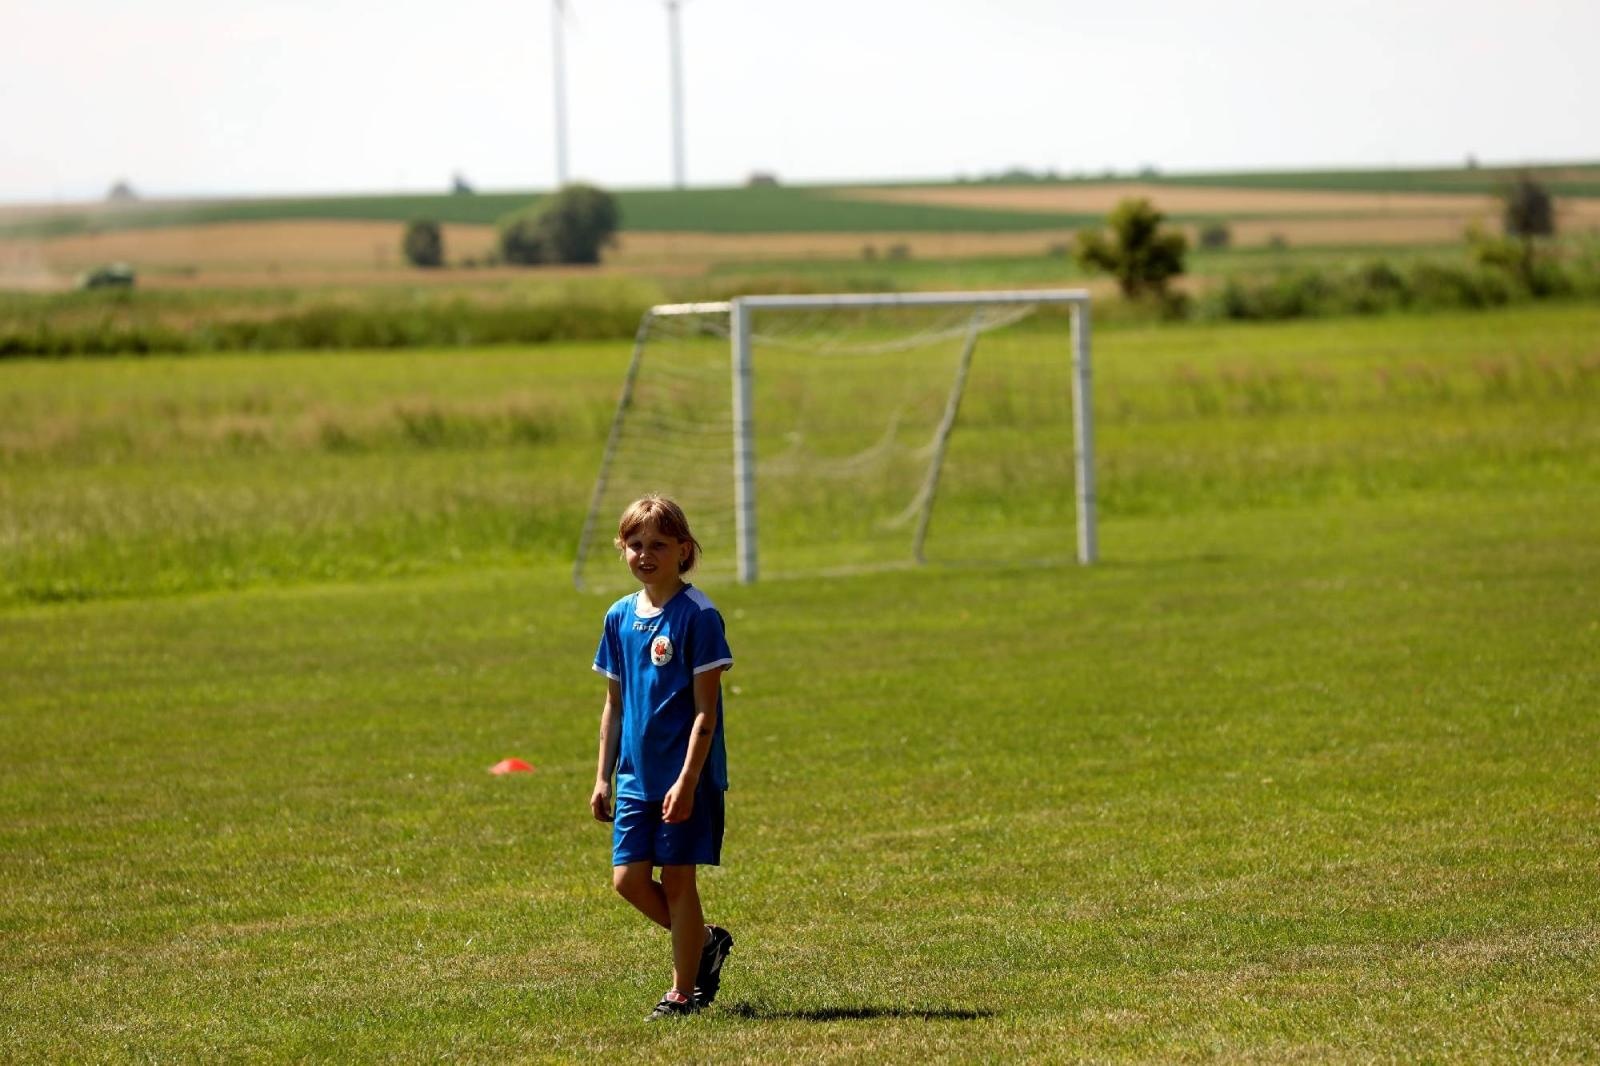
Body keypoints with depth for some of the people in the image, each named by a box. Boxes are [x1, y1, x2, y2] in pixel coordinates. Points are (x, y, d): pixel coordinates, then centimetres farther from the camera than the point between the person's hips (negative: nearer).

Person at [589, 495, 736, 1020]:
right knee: (628, 878, 2)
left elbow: (706, 708, -13)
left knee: (677, 877, -2)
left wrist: (687, 780, -19)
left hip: (687, 776, -6)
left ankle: (683, 991, 10)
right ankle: (705, 940, 25)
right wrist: (603, 776, 11)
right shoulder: (621, 617, 8)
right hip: (637, 775, 6)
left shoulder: (697, 616, -11)